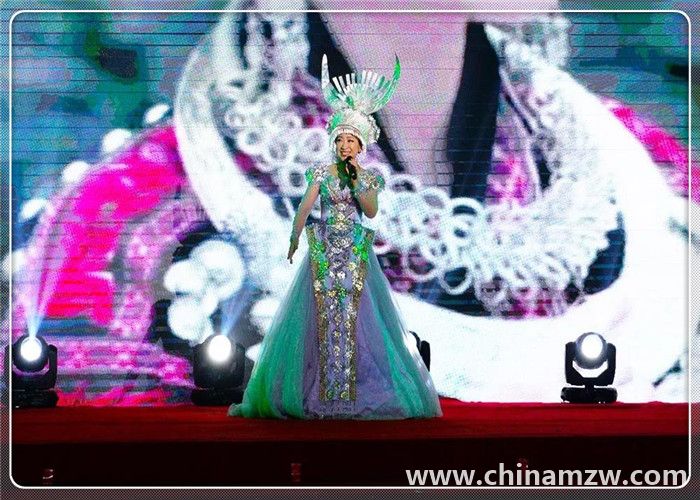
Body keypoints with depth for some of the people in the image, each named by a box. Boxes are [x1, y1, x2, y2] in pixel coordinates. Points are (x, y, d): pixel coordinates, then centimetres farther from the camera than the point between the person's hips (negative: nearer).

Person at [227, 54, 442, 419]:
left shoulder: (370, 177, 6)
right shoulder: (321, 173, 4)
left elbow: (371, 210, -8)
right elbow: (305, 205, -8)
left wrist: (356, 178, -12)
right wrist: (295, 235, -20)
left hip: (357, 255, 0)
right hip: (323, 252, 0)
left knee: (355, 319, -4)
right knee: (321, 318, -2)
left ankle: (360, 393, 0)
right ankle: (316, 393, 1)